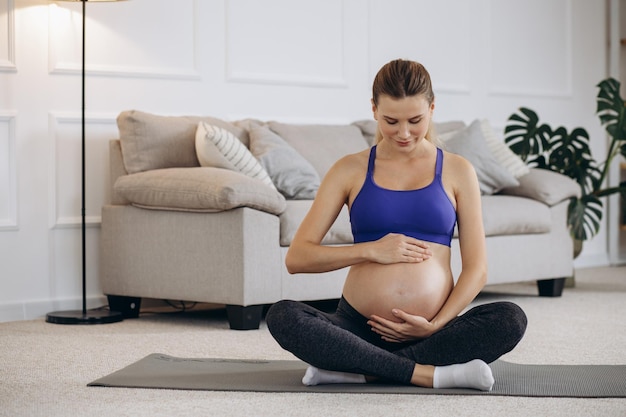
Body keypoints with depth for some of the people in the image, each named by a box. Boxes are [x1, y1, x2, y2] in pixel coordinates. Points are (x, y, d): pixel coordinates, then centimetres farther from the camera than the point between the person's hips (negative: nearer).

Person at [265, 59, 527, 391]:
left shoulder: (457, 171, 7)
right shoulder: (350, 170, 6)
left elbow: (476, 267, 3)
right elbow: (297, 257, 1)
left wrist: (437, 325, -11)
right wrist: (371, 250, -11)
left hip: (431, 331, 0)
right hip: (360, 327, 0)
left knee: (510, 319, -29)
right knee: (282, 316, -28)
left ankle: (358, 370, -24)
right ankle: (431, 374, -28)